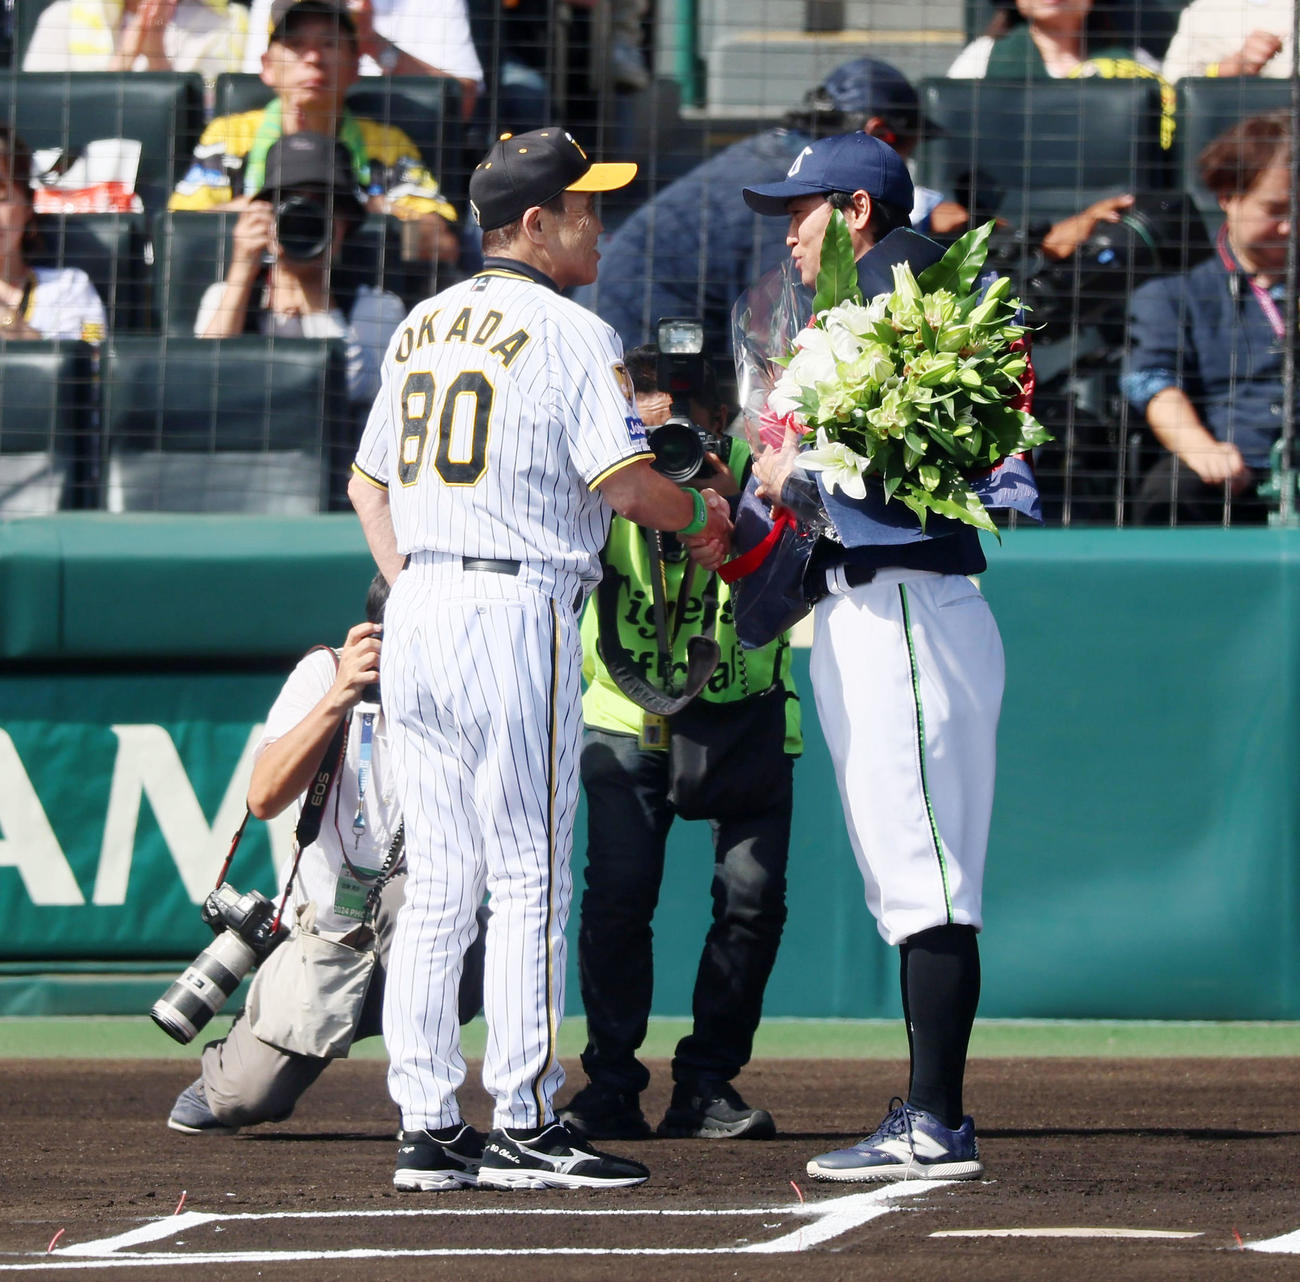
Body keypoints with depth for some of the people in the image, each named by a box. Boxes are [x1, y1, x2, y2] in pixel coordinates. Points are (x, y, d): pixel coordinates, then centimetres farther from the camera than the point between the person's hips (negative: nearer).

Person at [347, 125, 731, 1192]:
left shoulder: (421, 328, 16)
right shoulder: (569, 334, -8)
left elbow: (368, 481, 19)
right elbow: (627, 483, -14)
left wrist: (409, 582, 15)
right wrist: (701, 516, 5)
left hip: (416, 614, 8)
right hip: (515, 615, -8)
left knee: (437, 886, 10)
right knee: (530, 879, -4)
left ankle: (427, 1126, 10)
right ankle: (524, 1126, -4)